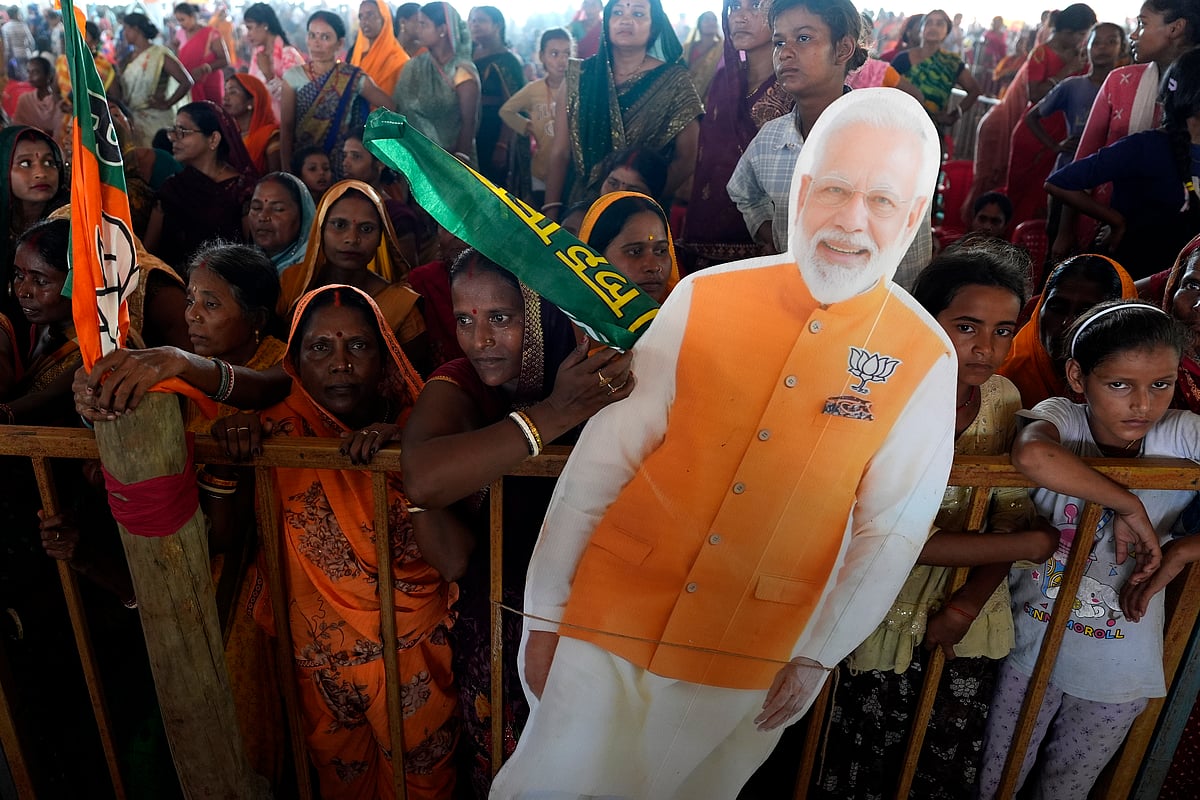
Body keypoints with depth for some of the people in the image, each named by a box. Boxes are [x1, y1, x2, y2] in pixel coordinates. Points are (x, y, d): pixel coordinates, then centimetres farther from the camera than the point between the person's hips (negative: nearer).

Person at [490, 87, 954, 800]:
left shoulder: (926, 361, -9)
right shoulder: (705, 300, -11)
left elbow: (891, 532, -1)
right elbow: (601, 459, -7)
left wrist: (818, 656, 4)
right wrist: (545, 613, -3)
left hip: (748, 659, 1)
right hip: (613, 612, 0)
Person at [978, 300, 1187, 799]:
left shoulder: (1183, 436, -13)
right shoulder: (1061, 418, -19)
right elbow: (1030, 454, -44)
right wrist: (1128, 505, -34)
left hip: (1119, 669, 2)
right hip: (1032, 642, -2)